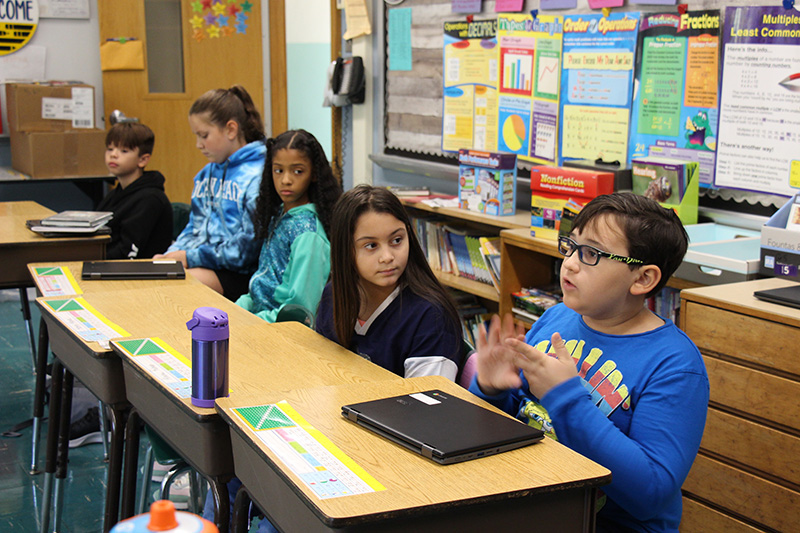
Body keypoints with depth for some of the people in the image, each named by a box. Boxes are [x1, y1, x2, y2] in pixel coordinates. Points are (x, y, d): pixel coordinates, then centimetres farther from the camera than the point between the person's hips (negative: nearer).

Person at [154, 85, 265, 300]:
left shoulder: (257, 174, -9)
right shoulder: (206, 174, 19)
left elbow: (250, 245, -15)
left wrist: (191, 256, -13)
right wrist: (171, 255, 3)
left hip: (237, 272, -8)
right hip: (201, 264, 8)